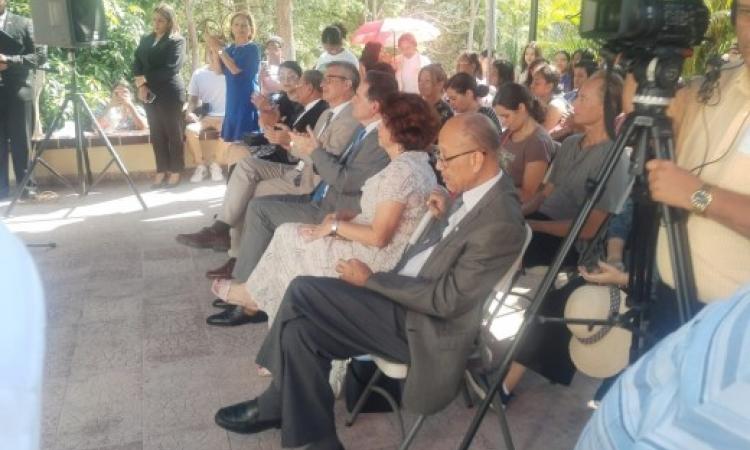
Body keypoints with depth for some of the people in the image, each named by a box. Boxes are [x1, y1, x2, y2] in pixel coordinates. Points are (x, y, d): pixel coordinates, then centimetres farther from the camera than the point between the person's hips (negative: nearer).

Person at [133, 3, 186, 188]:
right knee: (156, 134, 7)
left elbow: (170, 68, -13)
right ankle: (161, 171, 13)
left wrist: (145, 79, -11)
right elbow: (137, 64, 9)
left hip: (170, 92, -5)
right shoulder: (145, 40, 15)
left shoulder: (177, 41, -3)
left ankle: (175, 172, 7)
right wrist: (140, 84, -9)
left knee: (173, 133, 1)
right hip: (150, 93, 6)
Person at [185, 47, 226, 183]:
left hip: (223, 116, -2)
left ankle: (215, 164, -8)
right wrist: (190, 112, -6)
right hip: (205, 116, 2)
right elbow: (193, 98, 12)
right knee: (190, 130, -29)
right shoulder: (198, 74, 9)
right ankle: (200, 165, -8)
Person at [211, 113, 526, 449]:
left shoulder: (500, 223, -23)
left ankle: (276, 405, 7)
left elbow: (445, 300, -21)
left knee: (303, 292, -15)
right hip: (405, 297, 9)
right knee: (302, 326, -5)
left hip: (423, 325, -9)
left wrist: (371, 279, -15)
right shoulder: (475, 190, 4)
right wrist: (443, 218, 0)